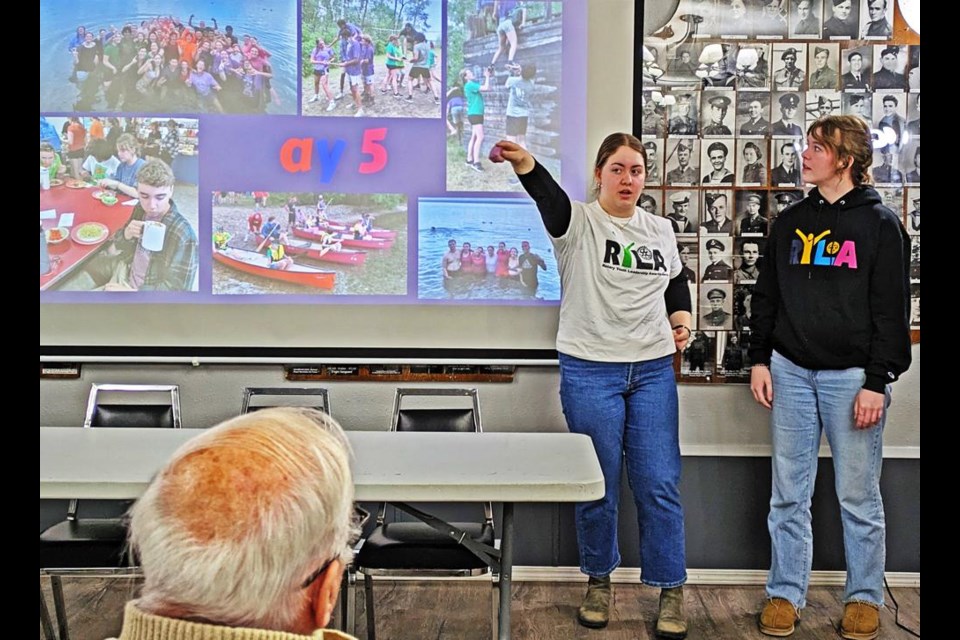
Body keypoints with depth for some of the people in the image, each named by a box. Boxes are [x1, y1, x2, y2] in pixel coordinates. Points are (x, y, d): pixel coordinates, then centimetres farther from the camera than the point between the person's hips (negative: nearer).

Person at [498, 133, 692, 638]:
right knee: (597, 485, 7)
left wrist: (681, 320, 8)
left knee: (659, 485, 3)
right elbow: (548, 196, -27)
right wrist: (524, 163, -48)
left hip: (653, 370, 3)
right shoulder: (577, 223, -5)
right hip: (589, 372, -3)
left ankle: (671, 591, 17)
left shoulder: (661, 231, 10)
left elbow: (677, 282, 27)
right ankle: (598, 582, 27)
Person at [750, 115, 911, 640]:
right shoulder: (789, 223, 10)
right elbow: (766, 296, 13)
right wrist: (760, 360, 5)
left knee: (858, 497, 5)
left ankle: (864, 598, 19)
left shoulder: (880, 224, -2)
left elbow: (891, 309, -5)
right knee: (788, 494, 7)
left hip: (852, 376, -4)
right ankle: (785, 594, 18)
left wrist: (877, 381, -11)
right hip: (791, 372, 4)